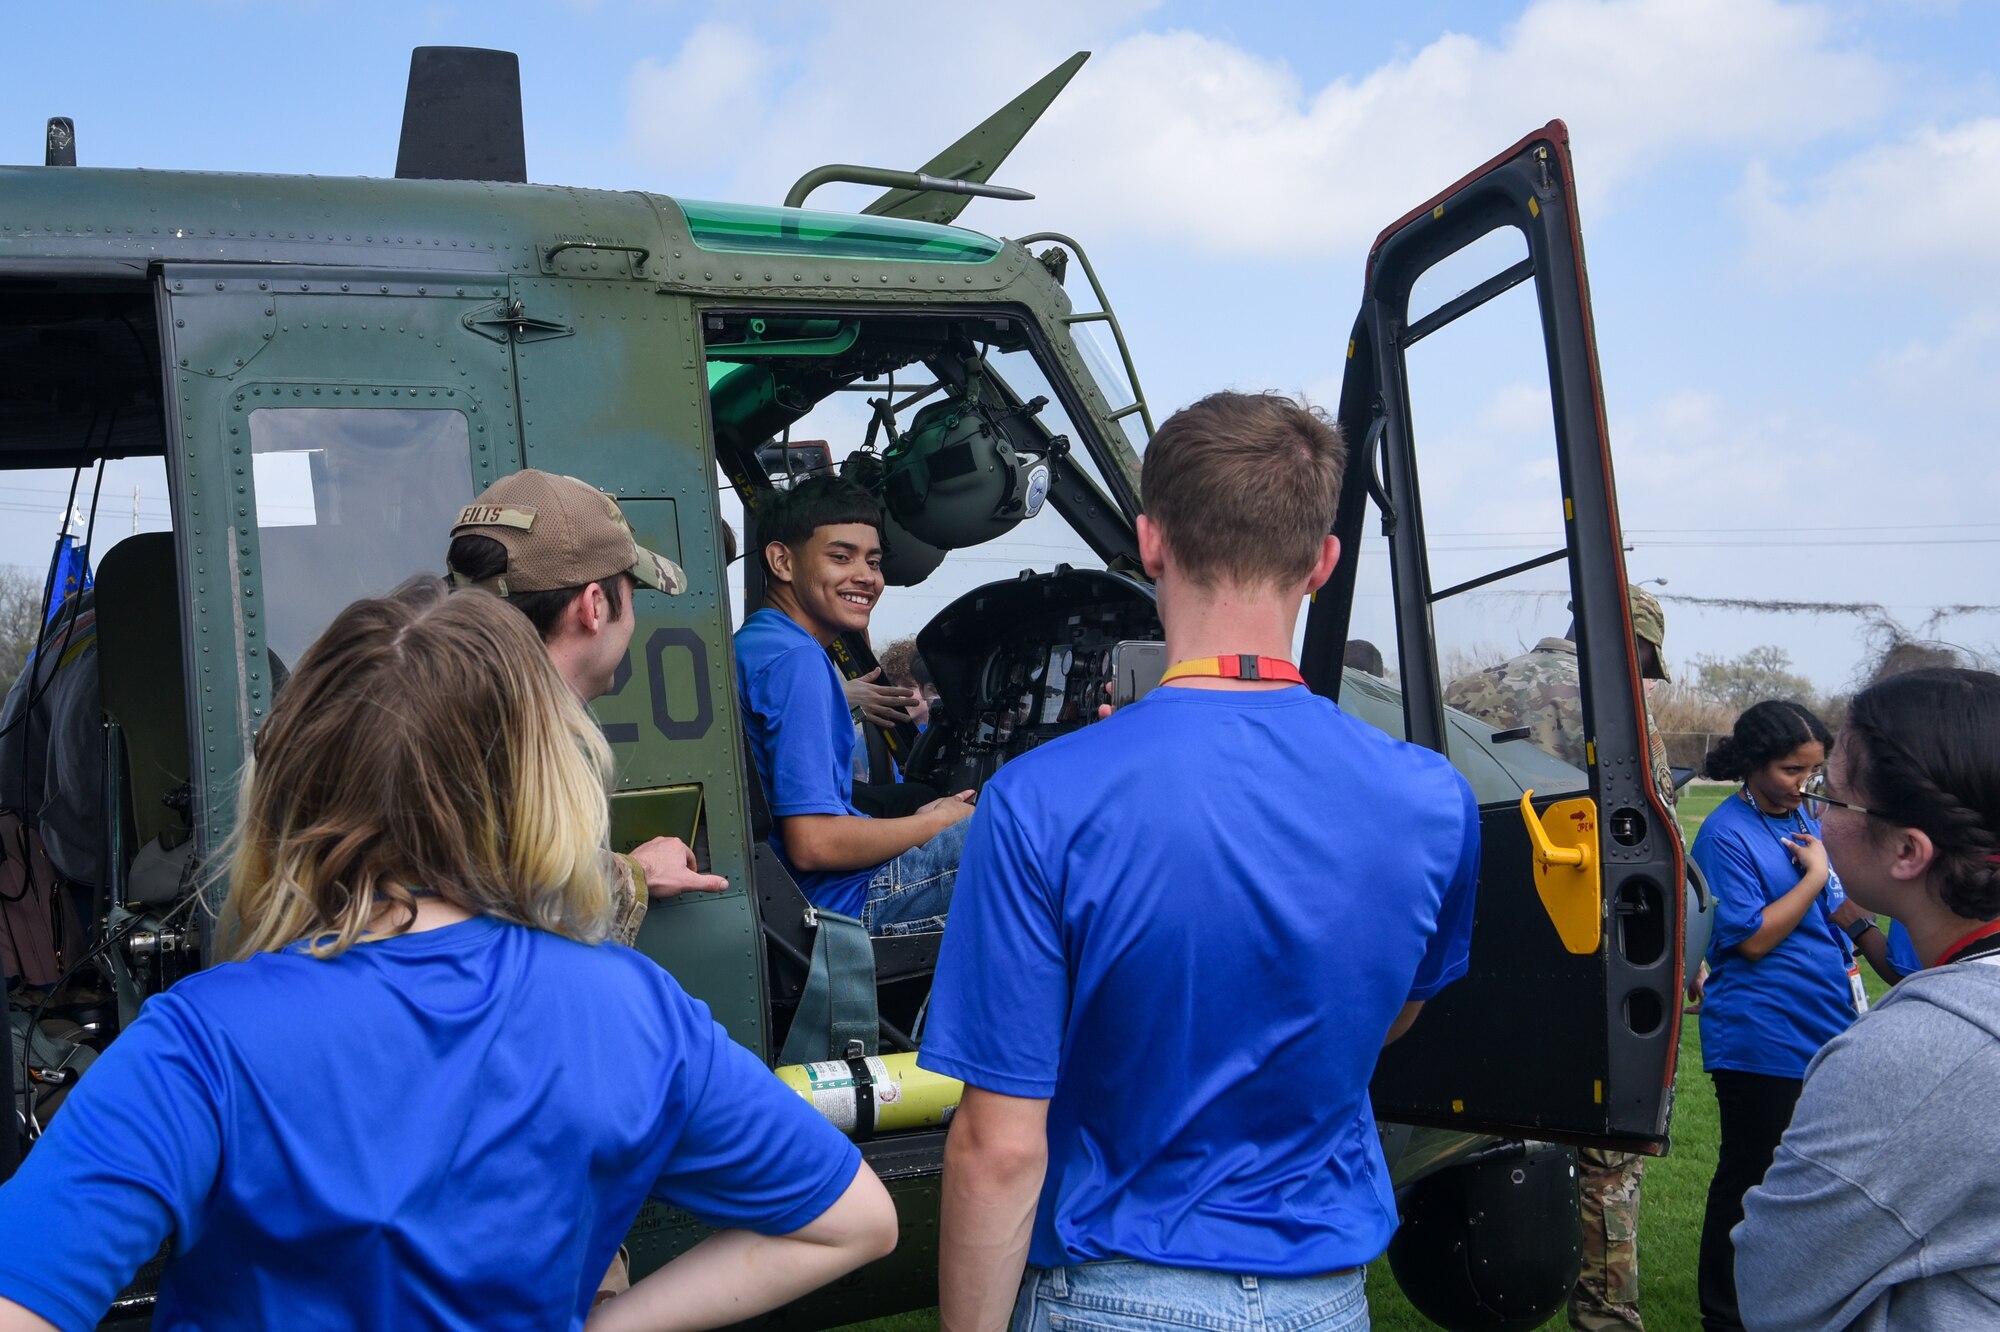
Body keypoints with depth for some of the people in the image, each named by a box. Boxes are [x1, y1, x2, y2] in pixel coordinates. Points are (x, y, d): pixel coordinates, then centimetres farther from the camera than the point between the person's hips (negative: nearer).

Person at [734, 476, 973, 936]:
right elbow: (812, 843, -24)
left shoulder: (749, 645, 14)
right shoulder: (796, 660, -18)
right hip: (844, 898, -10)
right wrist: (937, 823, -10)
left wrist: (921, 818, 7)